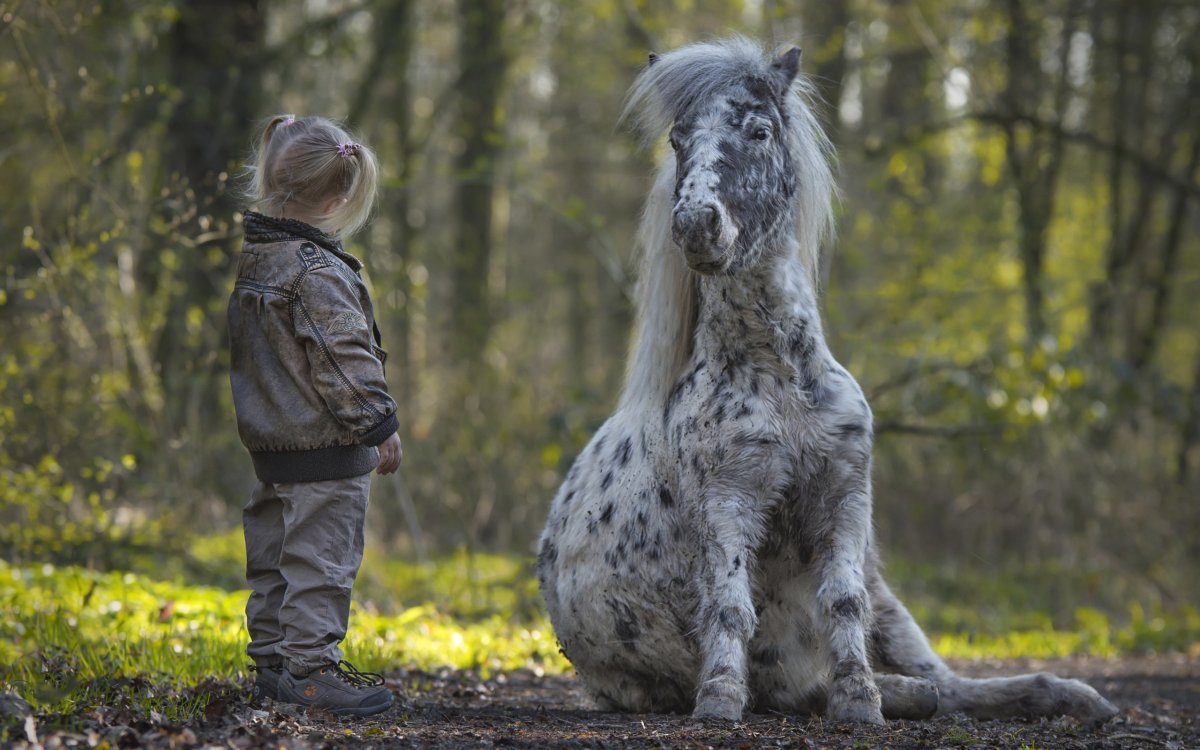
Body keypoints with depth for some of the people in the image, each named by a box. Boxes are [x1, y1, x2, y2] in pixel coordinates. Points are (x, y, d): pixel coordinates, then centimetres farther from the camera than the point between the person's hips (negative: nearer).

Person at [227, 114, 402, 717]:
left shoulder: (251, 258, 10)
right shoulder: (317, 270, -19)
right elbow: (342, 357, -21)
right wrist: (377, 423, -12)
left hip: (268, 441, 10)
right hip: (323, 444, -10)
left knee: (272, 555, 16)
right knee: (319, 557, -3)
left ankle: (271, 658, 24)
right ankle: (309, 668, -1)